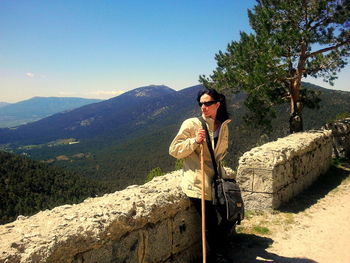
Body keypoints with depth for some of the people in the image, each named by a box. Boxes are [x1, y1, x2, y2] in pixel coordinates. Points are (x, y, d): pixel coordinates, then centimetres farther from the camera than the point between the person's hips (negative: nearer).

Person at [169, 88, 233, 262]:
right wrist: (195, 141, -22)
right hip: (197, 181, -6)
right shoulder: (191, 124, -10)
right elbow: (174, 150, -10)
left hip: (217, 177, 6)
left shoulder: (223, 126, 8)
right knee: (212, 223, -2)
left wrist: (217, 162, 8)